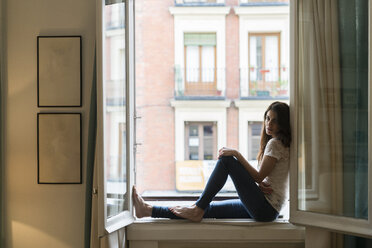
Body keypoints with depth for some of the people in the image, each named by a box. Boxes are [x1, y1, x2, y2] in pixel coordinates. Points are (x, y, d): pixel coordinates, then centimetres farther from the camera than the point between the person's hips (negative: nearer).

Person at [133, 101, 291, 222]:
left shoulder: (275, 143, -8)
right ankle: (148, 210, -2)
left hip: (266, 208, -8)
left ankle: (198, 208, -13)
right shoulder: (273, 143, 21)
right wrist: (260, 184, -7)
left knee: (226, 159, -14)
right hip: (266, 208, 8)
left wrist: (237, 154, -12)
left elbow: (259, 176, -14)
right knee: (207, 209, 0)